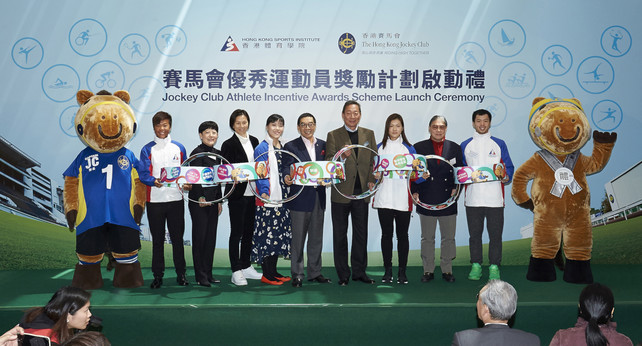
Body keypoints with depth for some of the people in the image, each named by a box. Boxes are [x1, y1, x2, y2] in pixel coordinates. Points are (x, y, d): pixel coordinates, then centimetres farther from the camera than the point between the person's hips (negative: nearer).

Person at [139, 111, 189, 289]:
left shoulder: (179, 148, 10)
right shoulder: (147, 149, 4)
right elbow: (144, 174, -3)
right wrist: (154, 181, -24)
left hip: (176, 199, 1)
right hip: (155, 199, -1)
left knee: (177, 237, 5)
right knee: (157, 239, 6)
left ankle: (181, 274, 15)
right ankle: (157, 275, 14)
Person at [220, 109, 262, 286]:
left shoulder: (254, 141, 10)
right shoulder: (229, 145, -6)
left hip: (252, 193, 6)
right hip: (237, 194, -6)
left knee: (249, 231, 13)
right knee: (236, 232, 0)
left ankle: (246, 266, 24)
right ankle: (236, 271, 7)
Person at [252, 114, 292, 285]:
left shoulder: (283, 147, 15)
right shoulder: (262, 148, -7)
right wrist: (263, 192, -19)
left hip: (281, 197, 8)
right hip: (267, 198, -8)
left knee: (279, 233, 10)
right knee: (267, 233, -6)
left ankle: (273, 271, 19)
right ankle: (266, 274, 3)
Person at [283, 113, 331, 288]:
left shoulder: (323, 145, 11)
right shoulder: (290, 146, -2)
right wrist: (287, 178, -29)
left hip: (319, 197, 5)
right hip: (300, 198, -4)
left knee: (316, 237, 12)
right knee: (298, 238, 1)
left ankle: (315, 272, 23)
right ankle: (297, 275, 10)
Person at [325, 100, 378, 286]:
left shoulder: (369, 134, 11)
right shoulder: (333, 135, 1)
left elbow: (374, 159, 11)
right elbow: (329, 162, -7)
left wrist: (372, 180, -2)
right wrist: (342, 157, -26)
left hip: (362, 192, 3)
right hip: (341, 192, -2)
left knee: (361, 233, 8)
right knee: (340, 234, 4)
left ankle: (359, 271, 20)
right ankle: (343, 274, 14)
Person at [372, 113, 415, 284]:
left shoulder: (409, 148, 8)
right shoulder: (379, 148, 10)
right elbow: (374, 170, 10)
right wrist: (376, 175, -11)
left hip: (403, 198, 0)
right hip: (384, 198, 1)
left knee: (402, 235, 3)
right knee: (386, 234, 4)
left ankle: (402, 271, 12)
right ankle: (387, 271, 13)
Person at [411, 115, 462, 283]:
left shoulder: (455, 148, 8)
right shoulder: (419, 147, 4)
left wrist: (456, 188, -6)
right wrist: (414, 192, -5)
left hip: (448, 200, 1)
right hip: (426, 201, -1)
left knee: (448, 238, 7)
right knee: (427, 238, 7)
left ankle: (447, 270, 19)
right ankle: (428, 270, 17)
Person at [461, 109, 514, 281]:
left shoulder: (499, 144, 8)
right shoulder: (465, 145, 10)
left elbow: (509, 167, 10)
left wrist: (506, 177, -10)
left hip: (495, 198, -1)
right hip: (472, 198, 1)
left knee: (495, 234, 1)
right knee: (475, 234, 6)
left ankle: (494, 267, 11)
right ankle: (476, 265, 17)